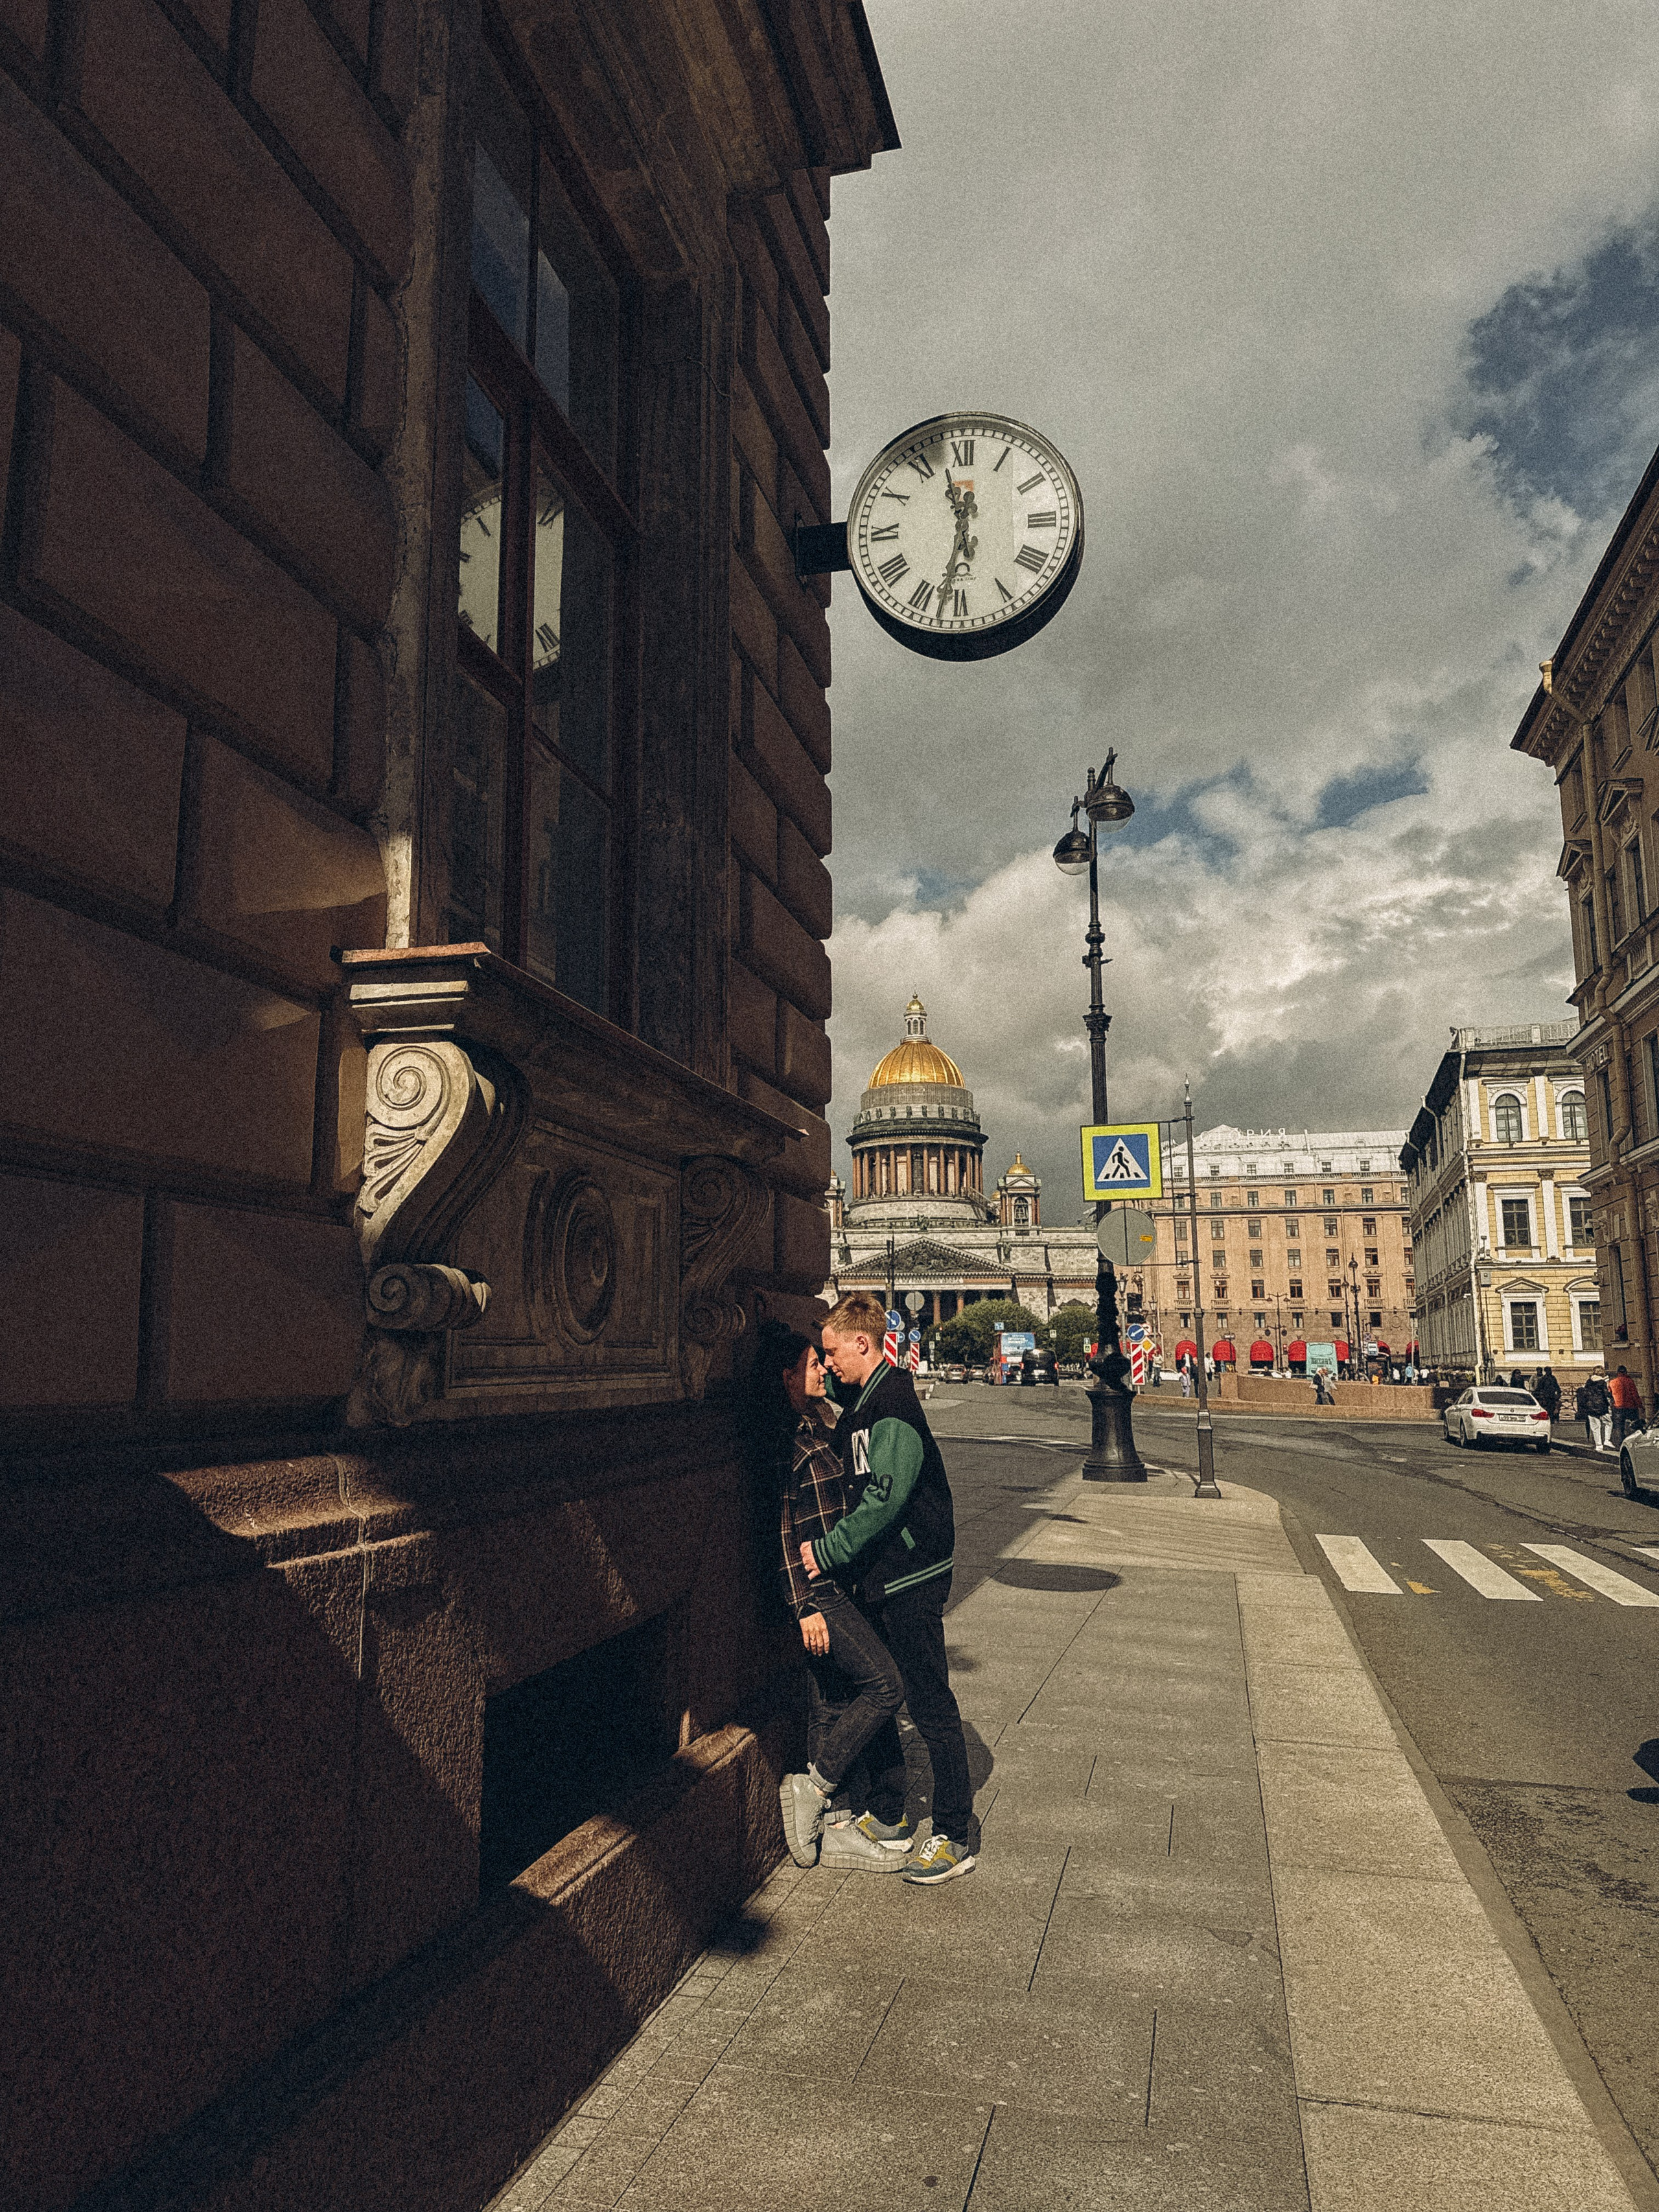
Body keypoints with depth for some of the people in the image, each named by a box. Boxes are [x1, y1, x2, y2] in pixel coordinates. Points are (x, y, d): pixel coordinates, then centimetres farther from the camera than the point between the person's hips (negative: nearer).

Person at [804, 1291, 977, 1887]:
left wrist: (827, 1551, -20)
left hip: (909, 1575, -10)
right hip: (877, 1575, 10)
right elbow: (858, 1488, 26)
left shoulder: (892, 1406, -20)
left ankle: (955, 1837, 7)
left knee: (930, 1704, -2)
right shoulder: (862, 1401, 10)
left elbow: (884, 1499, -25)